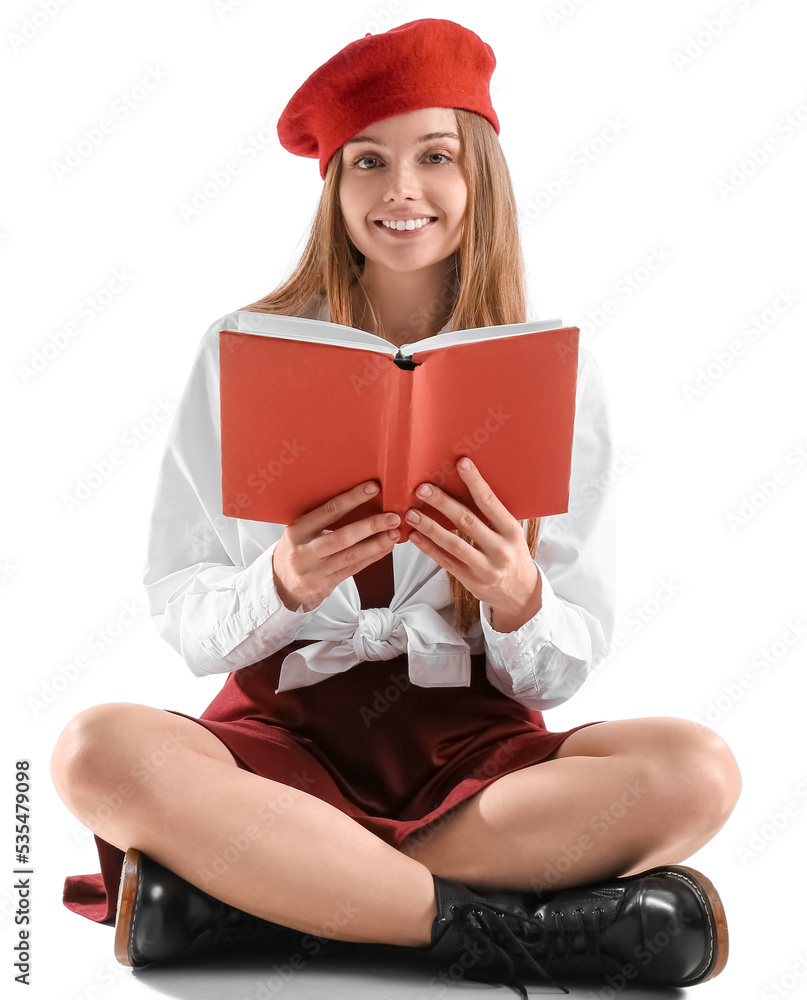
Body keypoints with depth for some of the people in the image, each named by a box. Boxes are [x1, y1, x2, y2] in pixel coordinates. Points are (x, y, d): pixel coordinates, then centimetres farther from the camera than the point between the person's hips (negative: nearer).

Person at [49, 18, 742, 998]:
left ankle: (246, 892, -24)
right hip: (284, 732, -1)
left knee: (695, 769, -27)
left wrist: (517, 600, -19)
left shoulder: (557, 371, 4)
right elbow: (183, 622, 0)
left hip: (475, 744, 1)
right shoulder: (243, 349, 3)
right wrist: (284, 584, -21)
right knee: (97, 752, -31)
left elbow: (568, 667, 3)